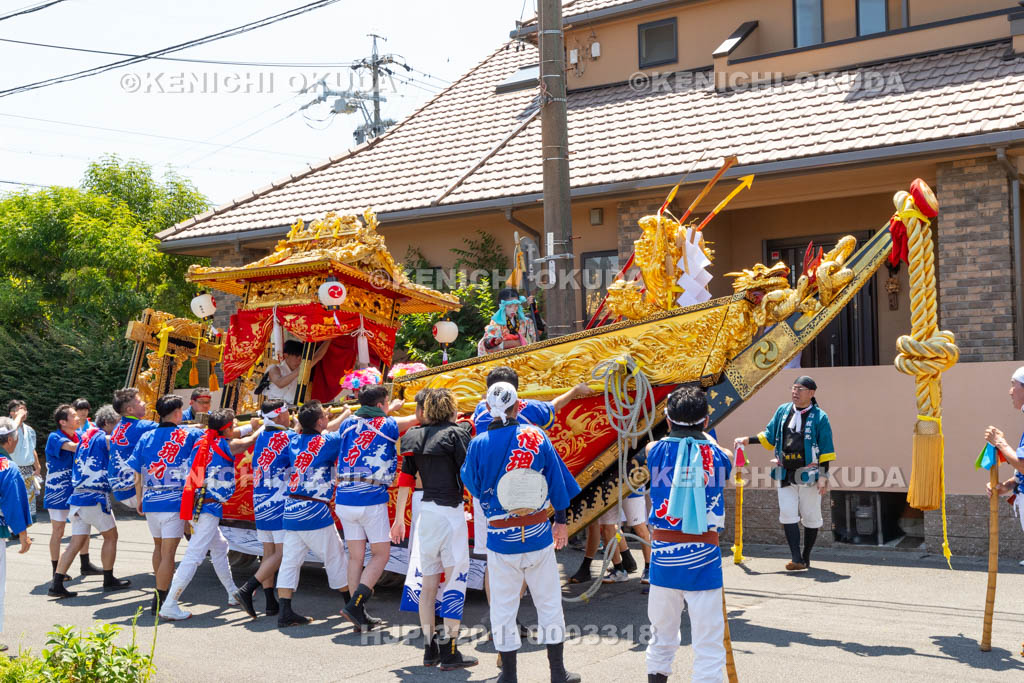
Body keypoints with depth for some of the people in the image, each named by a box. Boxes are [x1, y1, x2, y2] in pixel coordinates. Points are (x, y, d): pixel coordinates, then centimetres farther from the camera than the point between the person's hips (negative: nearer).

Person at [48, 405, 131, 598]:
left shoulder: (86, 436, 16)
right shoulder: (104, 438, -7)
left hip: (77, 496, 7)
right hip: (94, 497, -7)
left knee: (77, 541, 7)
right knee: (111, 536, 8)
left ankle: (56, 584, 1)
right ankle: (109, 580, 14)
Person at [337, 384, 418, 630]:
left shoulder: (348, 424, 10)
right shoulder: (387, 426, -4)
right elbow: (416, 418, 10)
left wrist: (390, 408, 45)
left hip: (344, 498, 5)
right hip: (372, 499, -5)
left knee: (356, 556, 10)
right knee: (381, 554, 7)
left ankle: (359, 617, 11)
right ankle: (355, 605, -8)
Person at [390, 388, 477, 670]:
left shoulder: (414, 437, 10)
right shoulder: (457, 433, -5)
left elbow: (405, 480, 10)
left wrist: (399, 518, 14)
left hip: (425, 512, 6)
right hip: (450, 512, -6)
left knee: (428, 581, 11)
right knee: (456, 577, -2)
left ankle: (430, 648, 17)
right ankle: (449, 652, -3)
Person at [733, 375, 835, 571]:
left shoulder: (819, 417, -4)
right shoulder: (782, 411, 9)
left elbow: (826, 450, -5)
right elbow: (770, 436, 16)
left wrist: (823, 477, -10)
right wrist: (747, 440, 5)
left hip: (808, 474, -4)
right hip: (785, 473, 4)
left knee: (810, 516, 5)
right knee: (787, 514, -5)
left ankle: (806, 557, 18)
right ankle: (797, 559, -5)